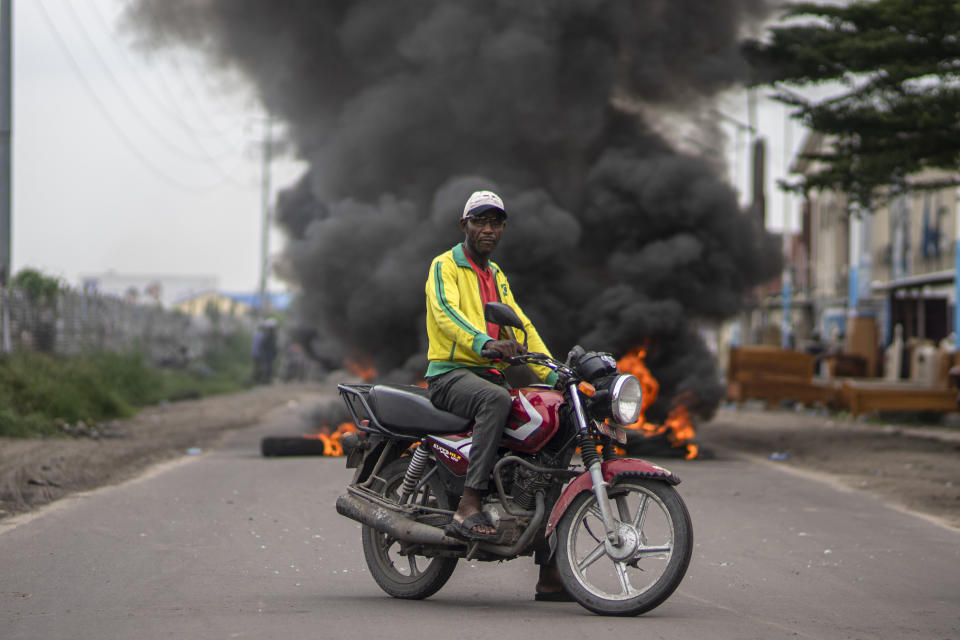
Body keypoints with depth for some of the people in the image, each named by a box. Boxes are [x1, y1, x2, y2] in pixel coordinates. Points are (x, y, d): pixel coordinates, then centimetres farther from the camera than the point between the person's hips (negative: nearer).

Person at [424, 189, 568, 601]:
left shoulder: (496, 276, 23)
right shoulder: (445, 267, -1)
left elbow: (522, 327, 22)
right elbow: (446, 313, -21)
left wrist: (553, 374, 7)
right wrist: (486, 342, -40)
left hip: (493, 375, 8)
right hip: (450, 374, -8)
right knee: (497, 400, -40)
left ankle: (550, 573, -3)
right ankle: (468, 508, -42)